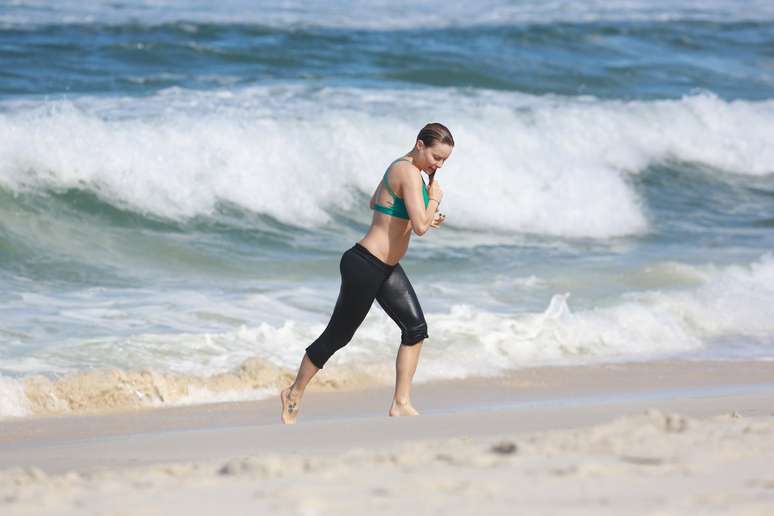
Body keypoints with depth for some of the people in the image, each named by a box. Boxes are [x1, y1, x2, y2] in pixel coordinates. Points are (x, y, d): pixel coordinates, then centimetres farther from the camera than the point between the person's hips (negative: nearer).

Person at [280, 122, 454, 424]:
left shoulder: (401, 167, 9)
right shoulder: (409, 174, -21)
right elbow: (420, 227, -28)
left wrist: (424, 218, 16)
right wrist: (434, 199, -10)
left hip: (386, 268, 10)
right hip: (365, 266, -10)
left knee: (416, 328, 1)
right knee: (338, 335, 3)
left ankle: (401, 404, 5)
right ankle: (294, 394, 20)